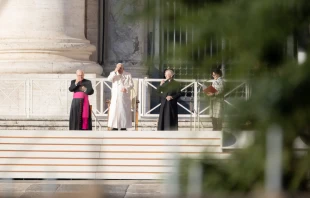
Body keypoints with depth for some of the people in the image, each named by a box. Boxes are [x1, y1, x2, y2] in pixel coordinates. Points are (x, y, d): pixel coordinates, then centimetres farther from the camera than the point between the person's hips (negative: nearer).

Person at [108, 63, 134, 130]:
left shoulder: (128, 75, 6)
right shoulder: (113, 74, 8)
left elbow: (131, 84, 1)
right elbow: (109, 79, -12)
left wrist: (126, 88, -19)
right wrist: (115, 71, -20)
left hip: (124, 97, -1)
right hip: (115, 96, 1)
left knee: (124, 111, -4)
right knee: (114, 111, -5)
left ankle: (124, 127, 0)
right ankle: (115, 127, -3)